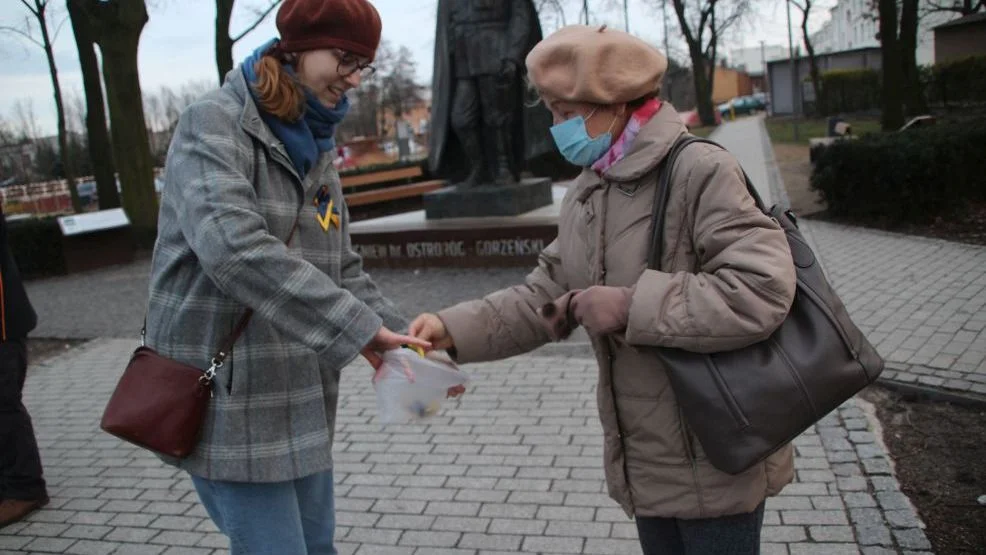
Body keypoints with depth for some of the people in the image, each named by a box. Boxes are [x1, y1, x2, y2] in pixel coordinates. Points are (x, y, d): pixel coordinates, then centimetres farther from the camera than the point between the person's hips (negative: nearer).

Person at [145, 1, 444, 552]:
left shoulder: (316, 151, 11)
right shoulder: (214, 125, -13)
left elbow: (344, 273, 10)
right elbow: (233, 246, -31)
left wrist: (409, 343, -5)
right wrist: (355, 328, -34)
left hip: (301, 401, 7)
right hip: (230, 401, -7)